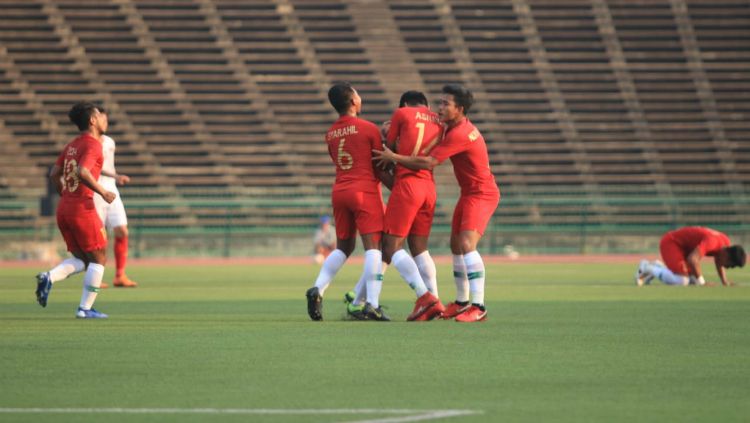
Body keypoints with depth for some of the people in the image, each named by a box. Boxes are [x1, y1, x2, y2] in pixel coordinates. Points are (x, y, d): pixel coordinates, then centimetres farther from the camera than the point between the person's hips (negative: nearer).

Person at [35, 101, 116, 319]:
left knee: (81, 260, 16)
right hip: (83, 209, -8)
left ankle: (49, 277, -9)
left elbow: (54, 174, 17)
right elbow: (82, 172, -26)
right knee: (99, 259, 5)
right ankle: (85, 308, 2)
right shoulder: (93, 145, -11)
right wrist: (103, 192, -16)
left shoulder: (72, 145, 15)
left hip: (64, 209, 8)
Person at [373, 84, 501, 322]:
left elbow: (428, 163, -26)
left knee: (467, 244, -22)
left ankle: (478, 307, -25)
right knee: (456, 245, 14)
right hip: (468, 193, 11)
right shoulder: (452, 127, 8)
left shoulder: (460, 134, -24)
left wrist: (394, 158, -18)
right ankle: (461, 302, 26)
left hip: (482, 195, -11)